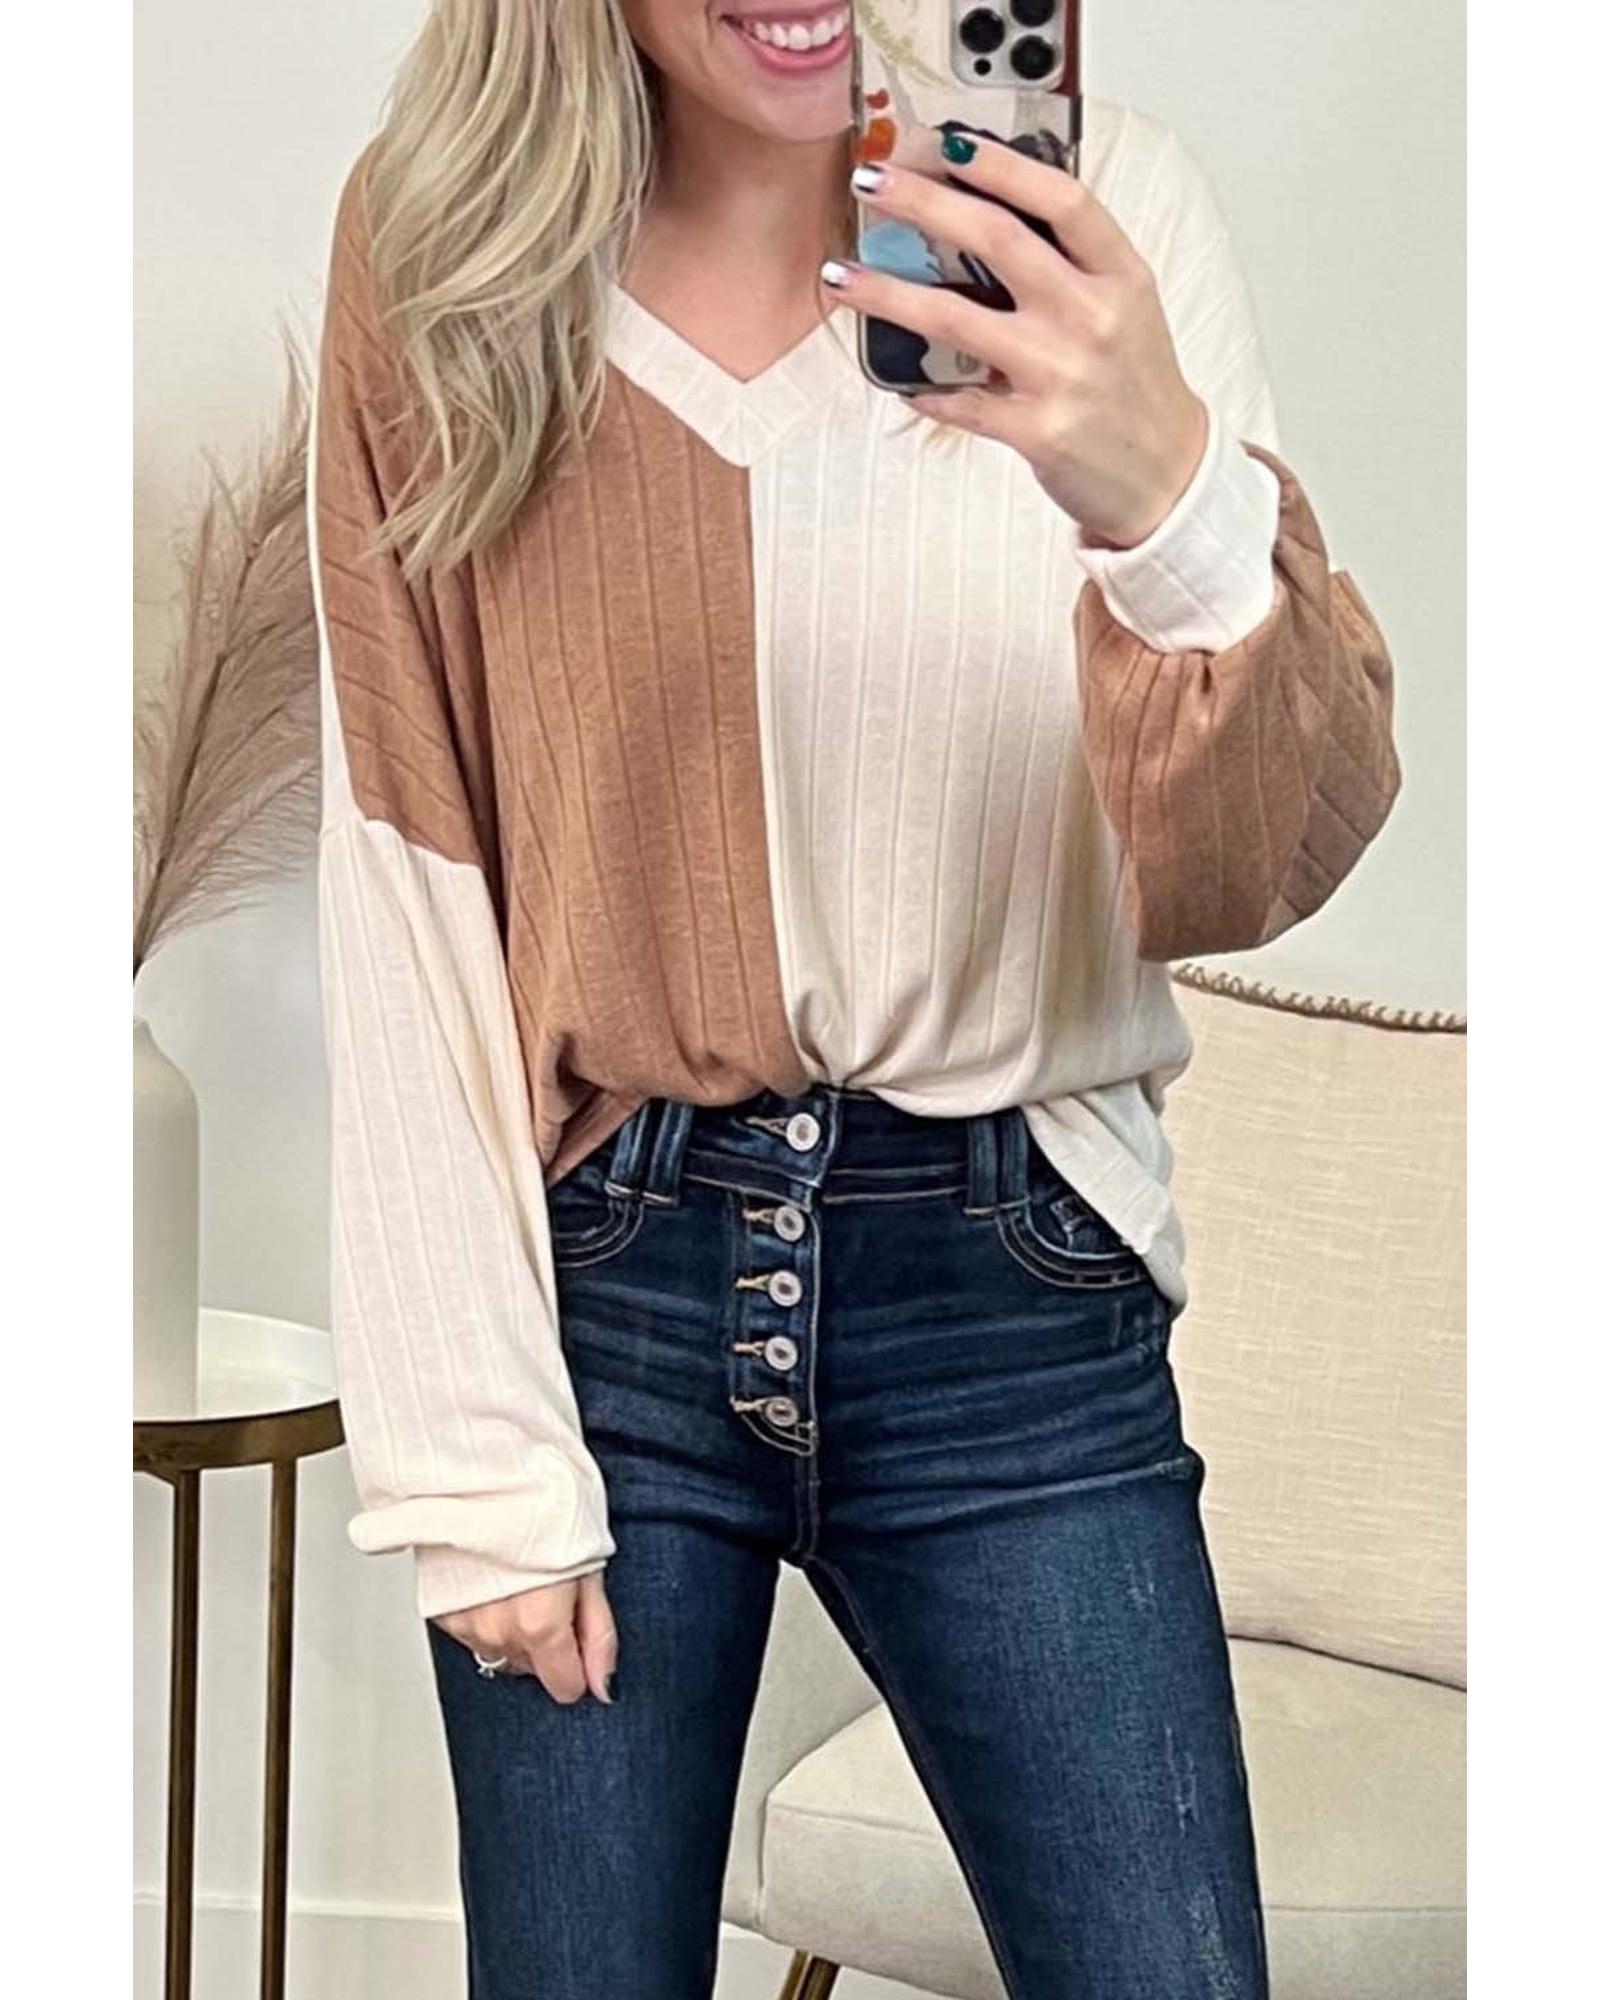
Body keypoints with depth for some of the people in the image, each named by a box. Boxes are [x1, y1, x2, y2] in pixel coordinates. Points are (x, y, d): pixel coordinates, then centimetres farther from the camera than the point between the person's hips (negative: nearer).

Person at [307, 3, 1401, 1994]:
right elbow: (402, 885, -1)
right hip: (595, 1281, 1)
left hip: (1012, 1288, 0)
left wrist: (1176, 503, -34)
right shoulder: (442, 256, -2)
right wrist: (476, 1455, -5)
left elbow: (1278, 861, -13)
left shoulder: (1095, 206, -5)